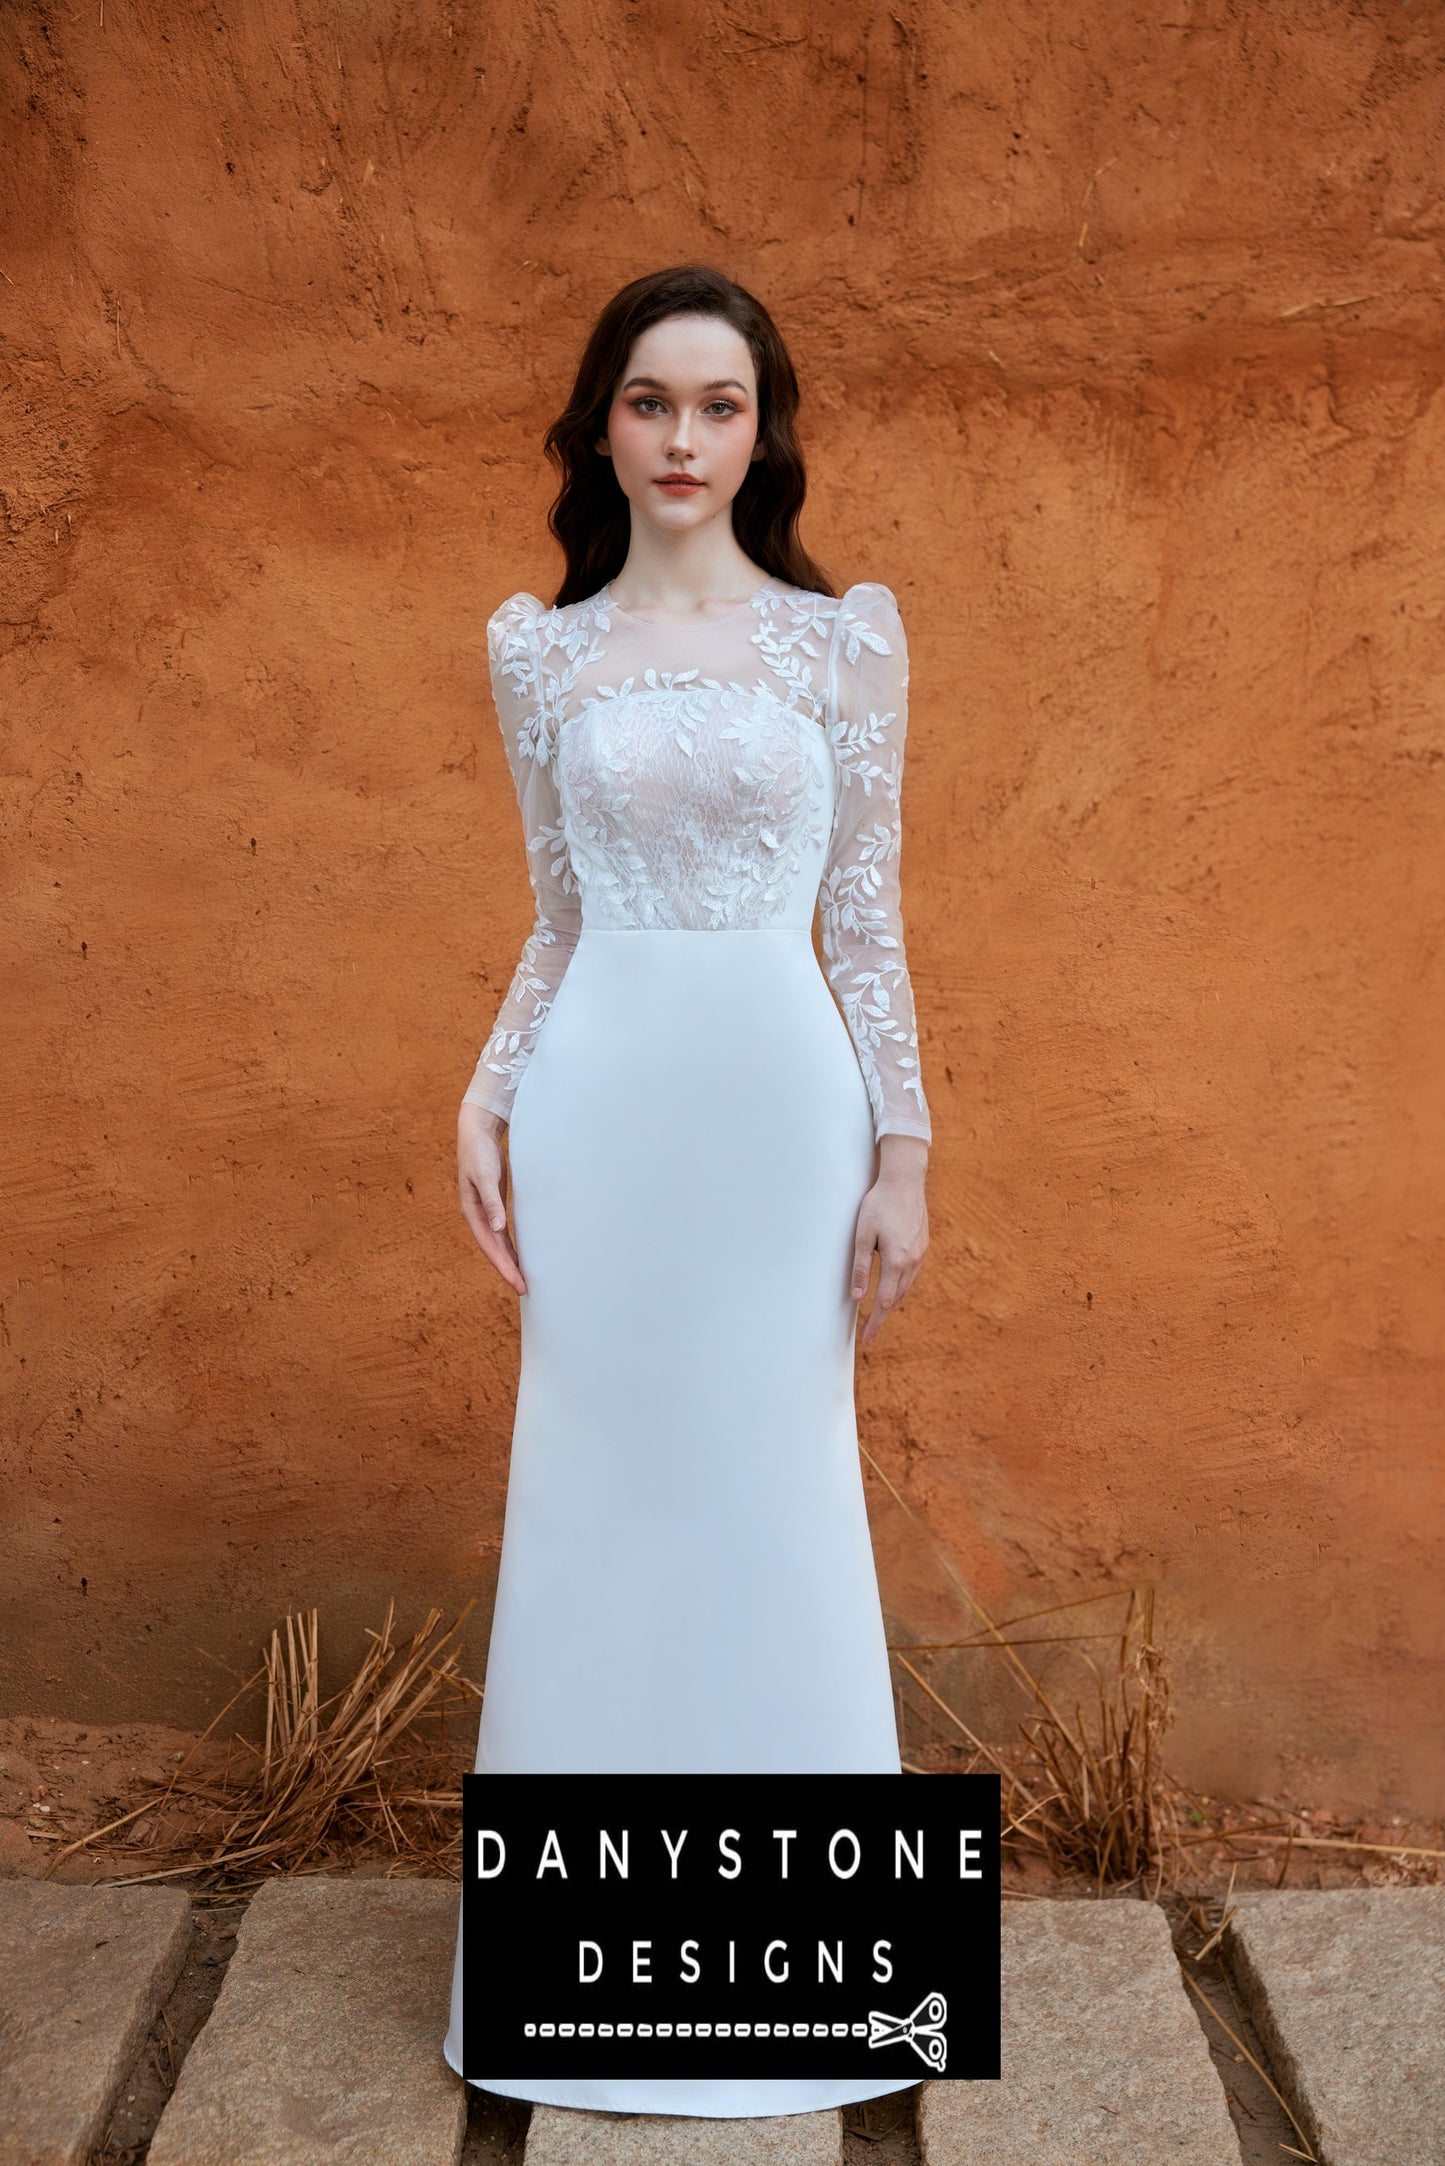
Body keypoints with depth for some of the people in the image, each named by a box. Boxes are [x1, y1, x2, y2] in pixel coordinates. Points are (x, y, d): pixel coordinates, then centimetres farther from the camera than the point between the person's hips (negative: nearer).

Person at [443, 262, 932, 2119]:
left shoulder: (848, 633, 2)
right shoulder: (538, 646, 7)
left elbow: (867, 917, 2)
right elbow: (557, 918, 11)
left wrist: (903, 1150, -2)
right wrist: (482, 1101, -1)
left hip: (783, 1103, -1)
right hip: (601, 1103, 1)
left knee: (776, 1495, 7)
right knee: (597, 1496, 8)